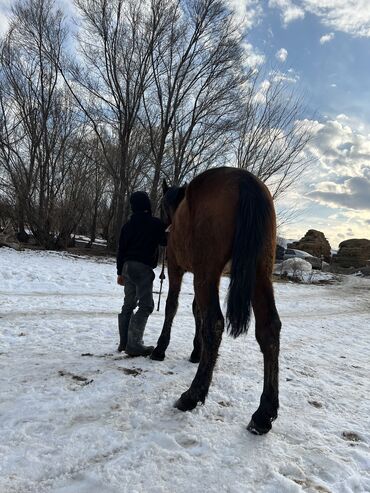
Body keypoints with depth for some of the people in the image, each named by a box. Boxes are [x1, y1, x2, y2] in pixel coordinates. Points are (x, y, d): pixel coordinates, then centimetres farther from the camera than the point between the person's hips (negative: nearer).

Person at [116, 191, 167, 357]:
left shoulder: (128, 225, 10)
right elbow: (165, 241, 4)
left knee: (128, 304, 14)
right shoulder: (156, 223, -6)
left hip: (128, 266, 7)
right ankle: (134, 344, -9)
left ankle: (124, 342, 20)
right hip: (144, 268, -7)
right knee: (146, 306, -5)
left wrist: (120, 272, 19)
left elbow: (121, 249, 12)